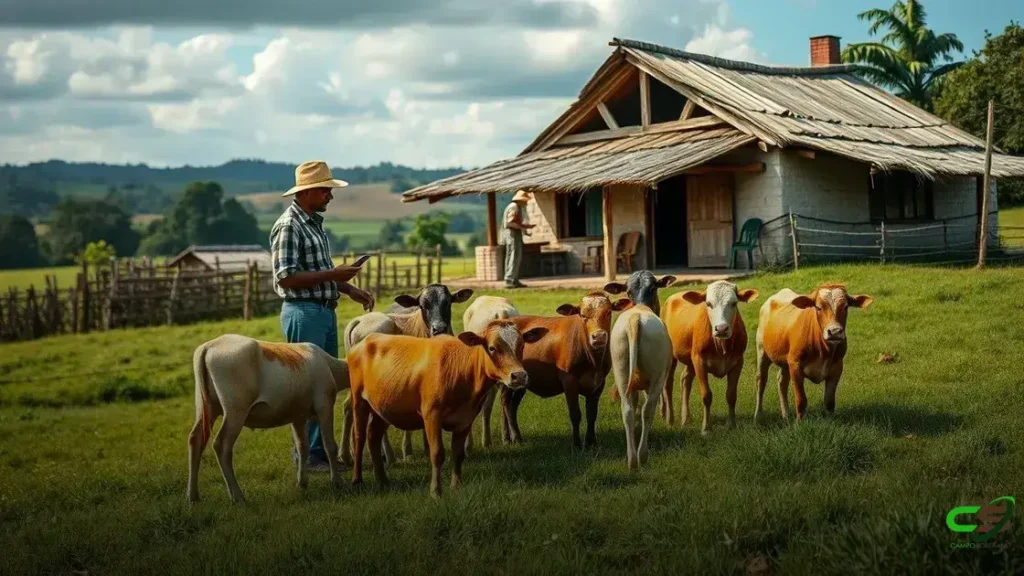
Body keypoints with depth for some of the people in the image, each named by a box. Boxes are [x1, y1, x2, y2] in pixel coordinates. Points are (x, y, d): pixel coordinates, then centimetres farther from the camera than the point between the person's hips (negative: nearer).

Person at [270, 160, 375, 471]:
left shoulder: (315, 223, 14)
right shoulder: (288, 226, -14)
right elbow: (287, 278, -20)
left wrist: (350, 290, 13)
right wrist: (333, 275, -20)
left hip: (325, 311, 9)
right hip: (303, 313, -9)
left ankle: (319, 448, 22)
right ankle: (308, 454, 5)